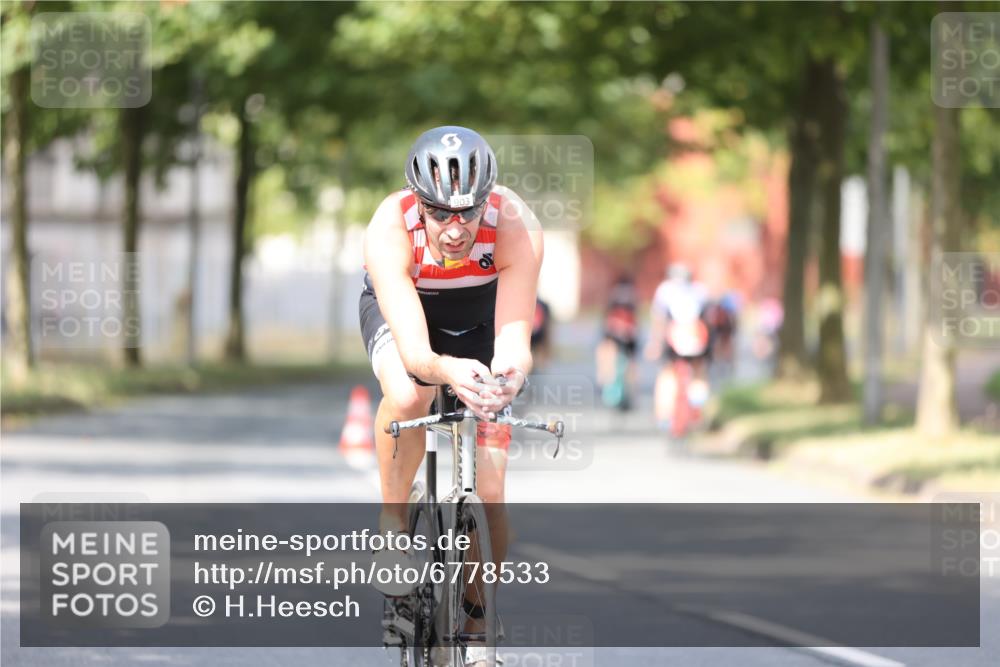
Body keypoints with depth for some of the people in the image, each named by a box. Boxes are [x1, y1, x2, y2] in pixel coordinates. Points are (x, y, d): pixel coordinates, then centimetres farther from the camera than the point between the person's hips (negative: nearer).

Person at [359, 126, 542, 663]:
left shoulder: (515, 227, -37)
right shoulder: (389, 230, -38)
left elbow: (515, 339, -40)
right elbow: (412, 349, -44)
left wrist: (511, 370, -64)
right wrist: (447, 370, -67)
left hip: (482, 313, 1)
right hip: (401, 307, -1)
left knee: (489, 492, -8)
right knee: (407, 395, -38)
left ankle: (477, 621, 15)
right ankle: (392, 519, -12)